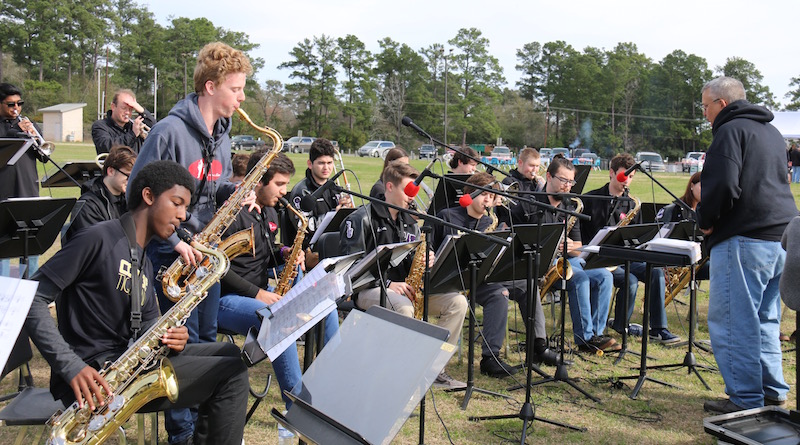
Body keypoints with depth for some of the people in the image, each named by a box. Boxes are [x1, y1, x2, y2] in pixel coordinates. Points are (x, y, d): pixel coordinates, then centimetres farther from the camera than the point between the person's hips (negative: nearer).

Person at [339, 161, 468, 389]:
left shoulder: (409, 222, 16)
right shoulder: (362, 218, -6)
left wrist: (426, 261, -5)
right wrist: (388, 283, -22)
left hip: (403, 287, 7)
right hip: (369, 289, -7)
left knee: (457, 302, -11)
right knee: (403, 308, -39)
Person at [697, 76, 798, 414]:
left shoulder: (731, 130, -10)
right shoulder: (771, 131, 20)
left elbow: (724, 186, -21)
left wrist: (705, 220, -6)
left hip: (745, 239, -10)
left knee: (732, 320, -3)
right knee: (765, 319, 18)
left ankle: (746, 399, 0)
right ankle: (772, 390, 25)